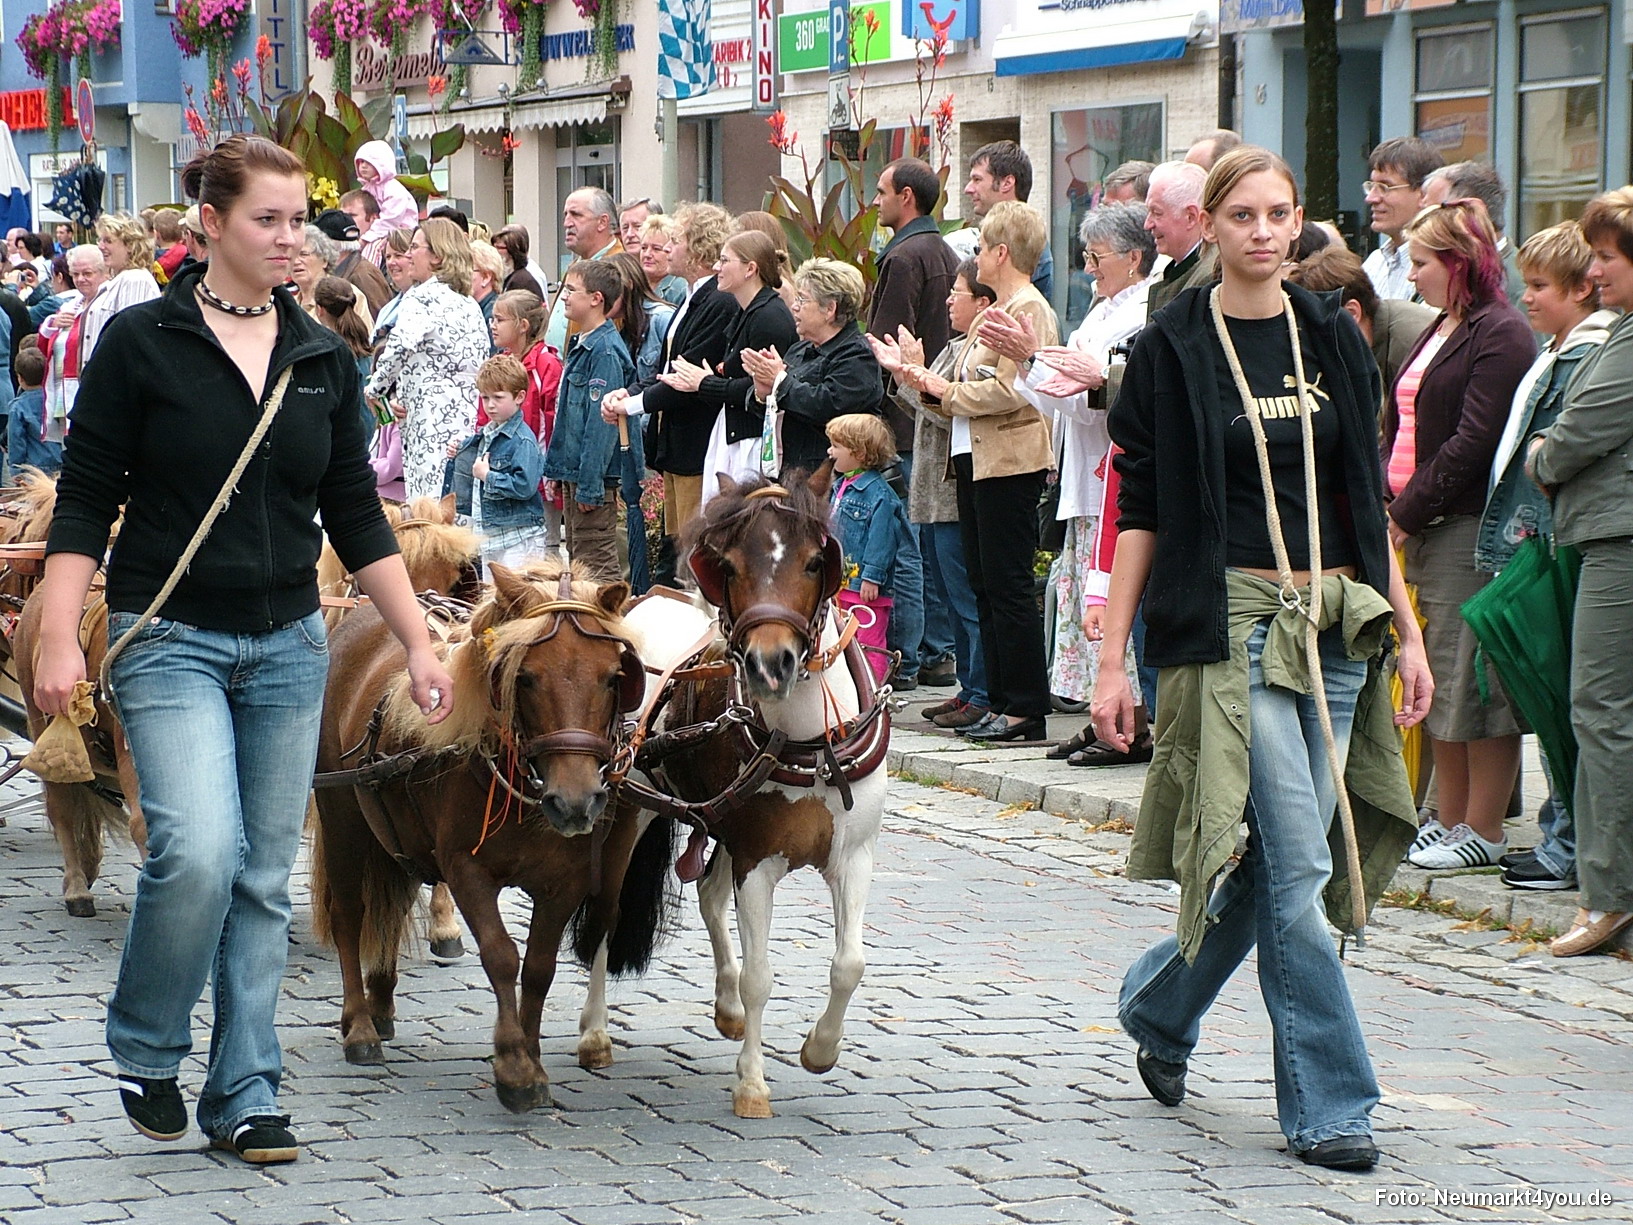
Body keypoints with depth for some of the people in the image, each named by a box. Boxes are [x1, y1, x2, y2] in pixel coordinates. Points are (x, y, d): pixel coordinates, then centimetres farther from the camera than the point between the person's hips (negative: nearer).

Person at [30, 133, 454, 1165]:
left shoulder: (323, 359, 7)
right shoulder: (142, 342, -5)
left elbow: (358, 518, 12)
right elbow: (85, 501, -5)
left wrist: (421, 645, 7)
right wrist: (60, 642, -13)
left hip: (288, 644, 4)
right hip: (171, 640, -4)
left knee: (265, 874, 5)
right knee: (200, 849, -20)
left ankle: (246, 1093, 14)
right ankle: (146, 1050, 3)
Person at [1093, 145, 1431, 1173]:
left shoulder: (1333, 337, 10)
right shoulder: (1176, 346, -2)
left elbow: (1369, 499, 15)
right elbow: (1140, 510, -2)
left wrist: (1407, 629, 10)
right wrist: (1112, 660, -5)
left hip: (1338, 619, 5)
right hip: (1235, 620, -5)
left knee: (1273, 861, 7)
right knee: (1297, 864, -11)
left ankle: (1160, 1006, 33)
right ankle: (1330, 1104, -4)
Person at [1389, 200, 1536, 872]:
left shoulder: (1500, 334, -10)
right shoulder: (1438, 332, 19)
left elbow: (1473, 444, -17)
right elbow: (1398, 428, 19)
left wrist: (1409, 512, -14)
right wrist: (1384, 500, 4)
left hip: (1469, 530, -9)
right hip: (1421, 535, 9)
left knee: (1473, 684, -4)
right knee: (1436, 682, 11)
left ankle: (1484, 832, 1)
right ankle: (1448, 820, 18)